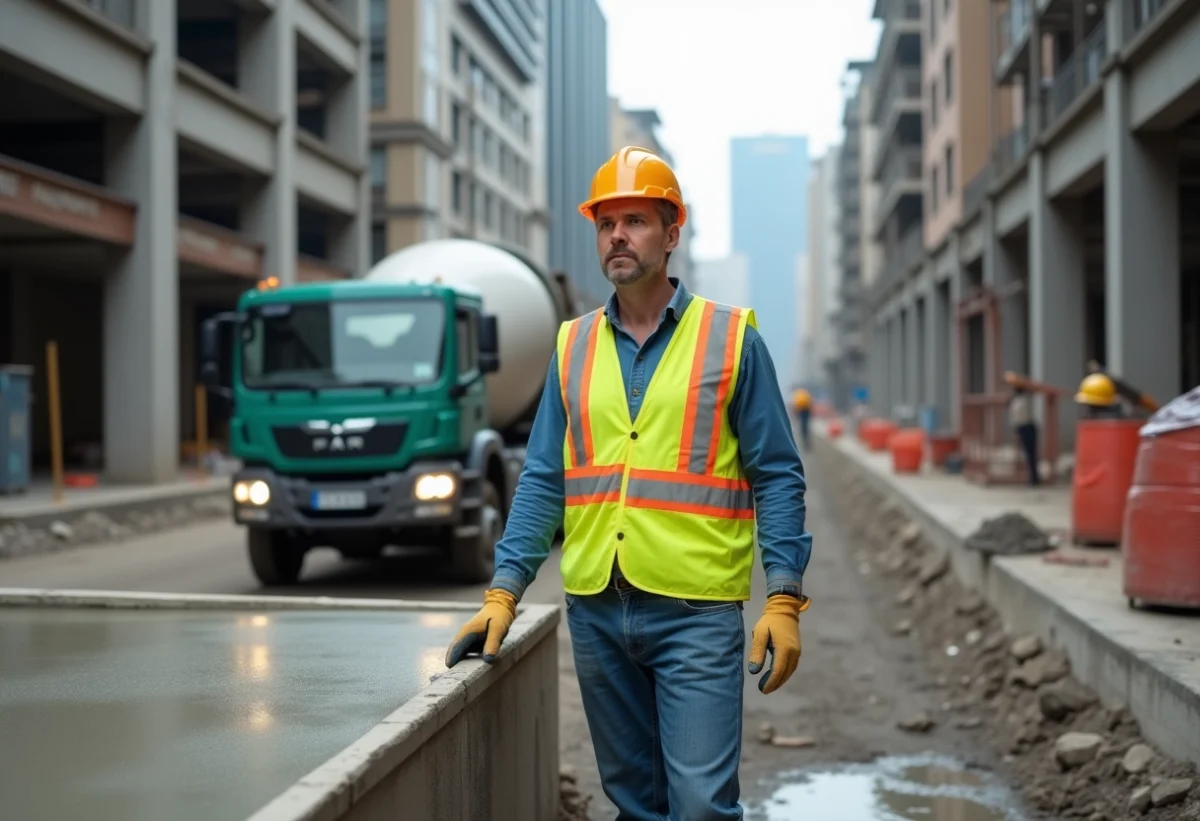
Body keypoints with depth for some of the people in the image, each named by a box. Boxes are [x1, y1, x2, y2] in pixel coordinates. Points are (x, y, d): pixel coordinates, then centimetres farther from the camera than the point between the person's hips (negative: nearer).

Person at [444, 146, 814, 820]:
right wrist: (504, 593, 2)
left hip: (696, 611, -3)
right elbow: (544, 479, 9)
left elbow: (777, 477, -1)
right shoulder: (574, 347, 9)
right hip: (595, 608, 4)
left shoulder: (731, 338, 0)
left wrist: (784, 599, -10)